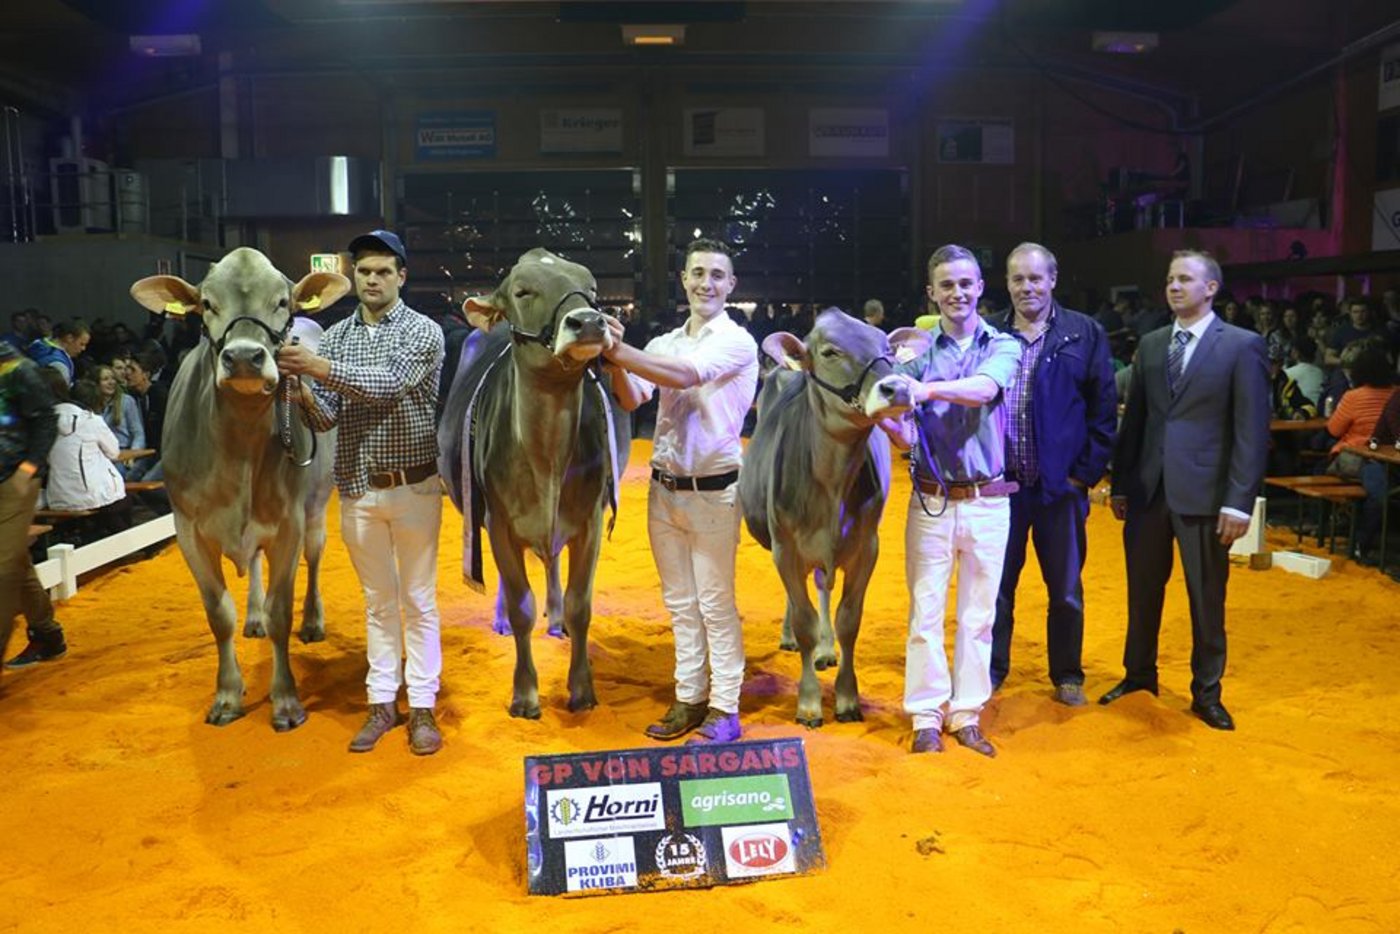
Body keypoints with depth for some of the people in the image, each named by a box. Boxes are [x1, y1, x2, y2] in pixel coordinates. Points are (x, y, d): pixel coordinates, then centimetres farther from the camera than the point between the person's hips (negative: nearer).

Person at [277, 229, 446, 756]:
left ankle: (422, 707, 14)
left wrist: (322, 369, -30)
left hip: (415, 487, -3)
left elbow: (389, 385, -21)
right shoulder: (334, 337, 7)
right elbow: (325, 417, 2)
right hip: (358, 489, 3)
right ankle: (382, 703, 23)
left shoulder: (423, 332, -5)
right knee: (378, 601, 13)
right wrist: (301, 391, -19)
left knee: (418, 601, 6)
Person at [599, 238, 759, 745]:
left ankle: (724, 711, 11)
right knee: (680, 603, 14)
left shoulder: (737, 343, -7)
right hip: (663, 489, 6)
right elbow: (631, 400, -1)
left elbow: (686, 375, -24)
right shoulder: (663, 343, 10)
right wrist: (615, 362, -20)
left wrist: (618, 351, -29)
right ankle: (689, 699, 25)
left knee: (715, 604, 1)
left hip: (712, 491, -6)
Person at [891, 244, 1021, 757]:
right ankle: (927, 716, 16)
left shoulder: (1004, 347, 2)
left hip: (988, 502, 1)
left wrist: (927, 389, -37)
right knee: (925, 612, 4)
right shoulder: (917, 350, 2)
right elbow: (907, 440, -1)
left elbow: (984, 388, -21)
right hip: (931, 501, 0)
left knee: (978, 614, 9)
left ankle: (966, 715, 21)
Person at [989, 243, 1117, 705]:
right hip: (1001, 483, 1)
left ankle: (1067, 675, 27)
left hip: (1060, 483, 0)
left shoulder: (1085, 334, 0)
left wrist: (1086, 472, -5)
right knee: (997, 583, 11)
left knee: (1066, 589, 11)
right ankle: (991, 668, 26)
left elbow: (1103, 409, 1)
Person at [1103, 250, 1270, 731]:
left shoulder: (1242, 345, -4)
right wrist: (1120, 485, 7)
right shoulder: (1150, 344, 9)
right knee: (1143, 591, 13)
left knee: (1207, 599, 8)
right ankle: (1139, 674, 31)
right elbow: (1134, 419, 10)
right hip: (1148, 489, 4)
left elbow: (1252, 430, -8)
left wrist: (1239, 501, -13)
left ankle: (1207, 693, 23)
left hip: (1203, 493, -4)